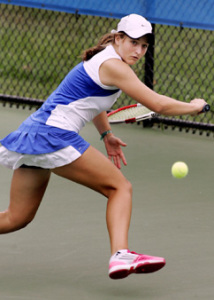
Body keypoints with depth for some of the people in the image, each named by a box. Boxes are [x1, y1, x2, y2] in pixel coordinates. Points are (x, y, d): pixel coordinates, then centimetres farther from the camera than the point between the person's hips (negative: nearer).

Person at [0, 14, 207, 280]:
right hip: (54, 135, -10)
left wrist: (106, 134, 38)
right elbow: (158, 104, -13)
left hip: (31, 134, 10)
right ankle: (120, 255, -24)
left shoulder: (102, 59, 20)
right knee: (120, 187, -7)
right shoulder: (113, 65, -10)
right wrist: (194, 106, 1)